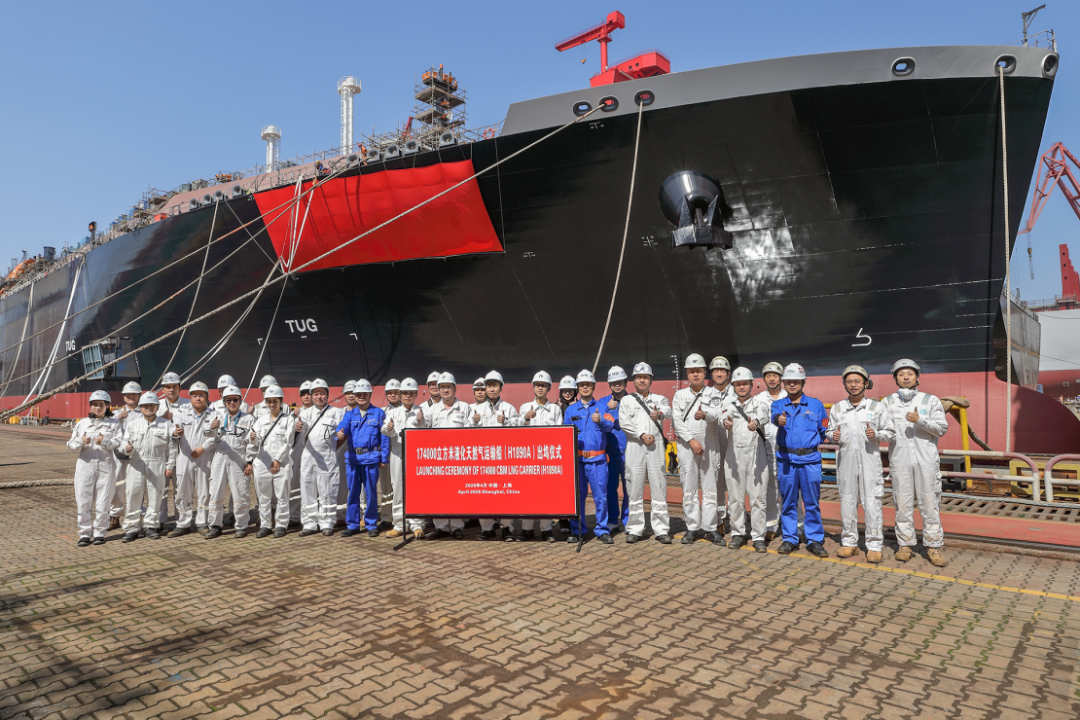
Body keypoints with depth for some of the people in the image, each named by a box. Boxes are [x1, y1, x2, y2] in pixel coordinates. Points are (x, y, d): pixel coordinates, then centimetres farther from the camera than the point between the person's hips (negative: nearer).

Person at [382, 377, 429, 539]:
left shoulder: (421, 411, 5)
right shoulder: (393, 412, 12)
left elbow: (425, 426, -15)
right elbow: (387, 432, -3)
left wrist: (420, 420, -38)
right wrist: (388, 428, -27)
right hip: (398, 455, 2)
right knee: (398, 489, 7)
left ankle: (417, 525, 4)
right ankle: (399, 525, 16)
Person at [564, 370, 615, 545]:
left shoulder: (602, 407, 8)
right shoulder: (570, 410, 14)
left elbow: (610, 425, -9)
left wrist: (600, 421, -30)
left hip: (597, 459, -1)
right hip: (576, 458, 2)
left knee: (600, 495, -3)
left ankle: (602, 530, 8)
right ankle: (577, 530, 16)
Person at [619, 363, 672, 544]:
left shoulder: (660, 399, 14)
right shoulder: (626, 400, 12)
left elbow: (669, 412, -8)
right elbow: (624, 423, -1)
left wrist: (660, 413, -30)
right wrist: (642, 435, -12)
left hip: (656, 447, 0)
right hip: (634, 446, 0)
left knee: (659, 488, -1)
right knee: (634, 488, 1)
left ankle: (661, 530, 4)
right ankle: (635, 530, 8)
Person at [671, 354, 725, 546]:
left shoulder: (714, 393, 8)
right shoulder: (680, 395, 10)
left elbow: (716, 414, -11)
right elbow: (677, 421, 0)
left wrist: (704, 414, -34)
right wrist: (691, 440, -11)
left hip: (709, 445, 0)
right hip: (686, 445, 1)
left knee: (710, 487, 1)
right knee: (689, 488, 2)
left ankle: (710, 528, 9)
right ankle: (693, 528, 10)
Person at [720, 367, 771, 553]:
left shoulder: (760, 403, 2)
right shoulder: (729, 404, 6)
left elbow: (764, 415, -21)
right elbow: (724, 415, -17)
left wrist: (756, 422, -46)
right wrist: (725, 421, -43)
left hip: (757, 455, -1)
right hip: (734, 455, 1)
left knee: (757, 497, 0)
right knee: (735, 497, 7)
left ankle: (758, 537, 10)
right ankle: (738, 533, 21)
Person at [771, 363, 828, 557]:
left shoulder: (816, 405, 7)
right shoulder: (778, 405, 6)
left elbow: (824, 431, 13)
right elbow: (774, 415, -19)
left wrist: (811, 442, 1)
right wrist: (778, 419, -41)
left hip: (810, 460, 0)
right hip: (786, 460, 1)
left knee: (812, 502, 4)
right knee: (788, 502, 8)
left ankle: (815, 540, 15)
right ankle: (789, 539, 18)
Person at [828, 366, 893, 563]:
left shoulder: (877, 407, 2)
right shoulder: (837, 408, 8)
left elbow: (889, 432, 4)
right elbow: (830, 431, 14)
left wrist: (876, 435, -15)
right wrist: (833, 436, -8)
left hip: (870, 460, -2)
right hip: (846, 460, 3)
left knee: (872, 502, -2)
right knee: (847, 501, 8)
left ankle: (874, 545, 9)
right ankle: (849, 543, 20)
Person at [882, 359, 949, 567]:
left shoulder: (931, 401, 5)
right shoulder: (887, 402, 8)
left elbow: (942, 428, -2)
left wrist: (920, 420, -16)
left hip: (926, 460, -1)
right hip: (899, 461, 1)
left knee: (929, 503, 1)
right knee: (903, 504, 4)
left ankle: (933, 547, 10)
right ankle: (905, 544, 14)